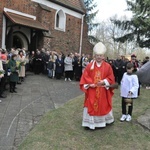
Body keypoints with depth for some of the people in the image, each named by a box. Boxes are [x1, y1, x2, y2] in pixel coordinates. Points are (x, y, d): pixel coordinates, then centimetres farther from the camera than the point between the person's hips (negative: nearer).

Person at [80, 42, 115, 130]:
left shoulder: (107, 66, -2)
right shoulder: (90, 65, -1)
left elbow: (111, 78, -1)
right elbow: (85, 77, -1)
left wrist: (103, 82, -17)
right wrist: (90, 84, -15)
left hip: (103, 91, 0)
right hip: (92, 91, 0)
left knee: (103, 106, 12)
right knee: (91, 106, 4)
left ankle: (103, 122, 33)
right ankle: (90, 123, 17)